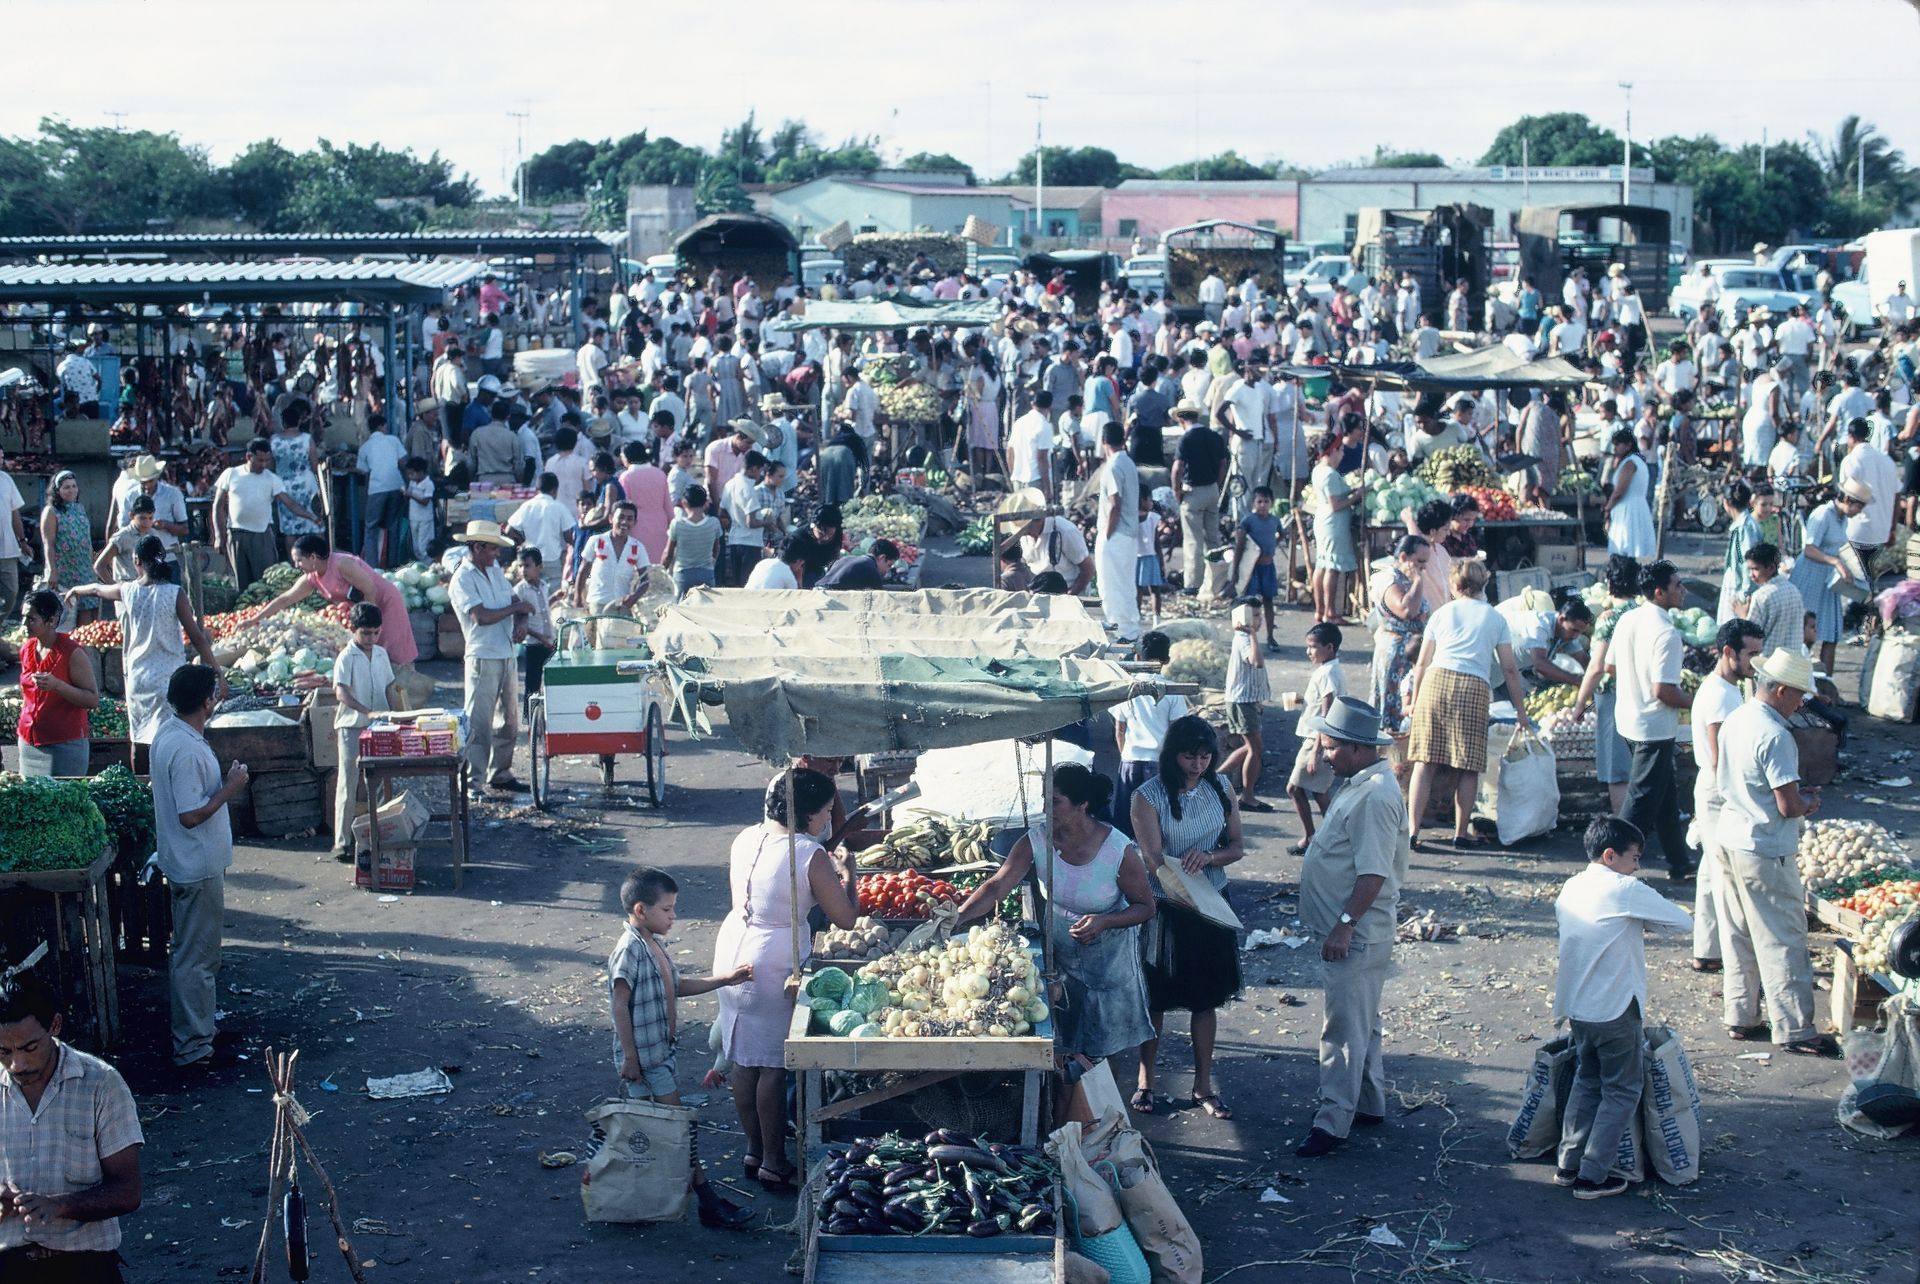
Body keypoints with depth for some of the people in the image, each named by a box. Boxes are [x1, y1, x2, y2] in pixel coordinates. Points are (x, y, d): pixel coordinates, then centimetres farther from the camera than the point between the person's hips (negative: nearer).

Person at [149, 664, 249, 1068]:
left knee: (191, 951, 21)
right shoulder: (187, 750, -27)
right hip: (198, 867, -11)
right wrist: (230, 788, -18)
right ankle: (193, 1046, 5)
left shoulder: (169, 732, 5)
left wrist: (222, 782, 11)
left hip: (185, 863, 11)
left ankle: (192, 1029, 34)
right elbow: (191, 815, -27)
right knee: (196, 956, -2)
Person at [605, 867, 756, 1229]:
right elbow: (619, 1005, -21)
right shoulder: (629, 949, -19)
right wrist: (629, 1056, -21)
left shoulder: (652, 946, 11)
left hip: (660, 1051, 10)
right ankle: (707, 1201, -1)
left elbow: (678, 986, 21)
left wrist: (725, 979, 15)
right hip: (643, 1057, -10)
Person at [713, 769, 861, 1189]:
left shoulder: (746, 838, 2)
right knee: (773, 1065, 3)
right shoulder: (811, 856, -18)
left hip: (733, 954, 7)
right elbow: (846, 918, -14)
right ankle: (773, 1164, 12)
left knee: (745, 1061, 16)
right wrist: (846, 874, 4)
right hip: (775, 963, -7)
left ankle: (754, 1151, 30)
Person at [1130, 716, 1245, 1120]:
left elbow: (1236, 847, 4)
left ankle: (1204, 1084, 24)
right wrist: (1182, 890, -39)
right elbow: (1155, 859, -20)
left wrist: (1208, 856, -19)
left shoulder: (1220, 789, 0)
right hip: (1164, 908, -4)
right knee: (1155, 998, 8)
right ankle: (1145, 1080, 25)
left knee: (1206, 999, 11)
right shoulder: (1148, 797, -14)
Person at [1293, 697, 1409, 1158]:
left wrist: (1345, 924, -27)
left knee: (1344, 1028, -6)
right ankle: (1369, 1104, 31)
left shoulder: (1376, 796, -22)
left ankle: (1333, 1122, -2)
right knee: (1360, 1022, 20)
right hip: (1347, 933, 11)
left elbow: (1373, 872, -27)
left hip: (1357, 935, -11)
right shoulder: (1359, 785, 11)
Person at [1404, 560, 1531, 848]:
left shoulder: (1441, 614, 19)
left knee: (1424, 761, 2)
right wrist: (1521, 711, 21)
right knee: (1469, 766, 7)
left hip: (1436, 680, 1)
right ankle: (1461, 833, 12)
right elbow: (1509, 669, 15)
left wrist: (1414, 703, 25)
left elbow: (1421, 664, 17)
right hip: (1474, 687, -1)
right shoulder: (1495, 618, 16)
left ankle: (1412, 830, -4)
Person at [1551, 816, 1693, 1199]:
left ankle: (1567, 1164, 21)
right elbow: (1684, 921, -10)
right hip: (1616, 1010, -7)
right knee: (1621, 1092, 6)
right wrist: (1644, 922, 7)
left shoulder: (1570, 888, 5)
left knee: (1586, 1081, 22)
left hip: (1575, 1006, 7)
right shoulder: (1627, 891, -16)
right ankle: (1592, 1177, 4)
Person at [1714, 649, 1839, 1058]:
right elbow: (1789, 806, -24)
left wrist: (1795, 792, 12)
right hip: (1765, 852, -9)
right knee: (1783, 942, -1)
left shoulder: (1734, 721, 5)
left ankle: (1740, 1017, 23)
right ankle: (1793, 1031, 5)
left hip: (1730, 837, 9)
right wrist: (1810, 802, -1)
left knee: (1739, 938, 16)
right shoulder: (1774, 735, -23)